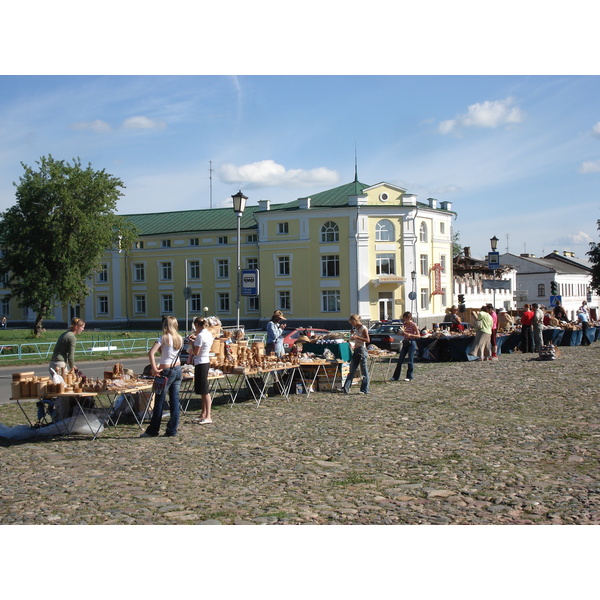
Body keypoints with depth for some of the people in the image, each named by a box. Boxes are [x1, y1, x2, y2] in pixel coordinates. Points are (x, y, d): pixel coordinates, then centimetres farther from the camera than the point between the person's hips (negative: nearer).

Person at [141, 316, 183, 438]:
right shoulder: (180, 339, 7)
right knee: (175, 400, 7)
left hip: (166, 371, -6)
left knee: (159, 401, 2)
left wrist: (154, 369, -19)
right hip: (178, 369, 6)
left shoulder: (164, 338, -11)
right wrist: (161, 348, 4)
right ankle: (172, 431, 9)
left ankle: (153, 431, 10)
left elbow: (151, 353, -22)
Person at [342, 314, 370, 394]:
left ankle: (365, 390, 1)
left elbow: (368, 340, -17)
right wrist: (352, 334, 8)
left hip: (362, 350, -9)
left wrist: (357, 337, -22)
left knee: (364, 370, -3)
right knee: (352, 370, 5)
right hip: (356, 350, 9)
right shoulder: (356, 329, 16)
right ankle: (346, 388, 3)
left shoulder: (363, 328, -9)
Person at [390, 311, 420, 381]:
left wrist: (410, 335, -20)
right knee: (400, 360, 5)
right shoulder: (404, 324, 10)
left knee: (410, 360, -3)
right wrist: (403, 331, -5)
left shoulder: (413, 325, -8)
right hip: (405, 343, 7)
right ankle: (395, 377, 9)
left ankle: (409, 377, 6)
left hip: (411, 343, -6)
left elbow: (418, 336, -9)